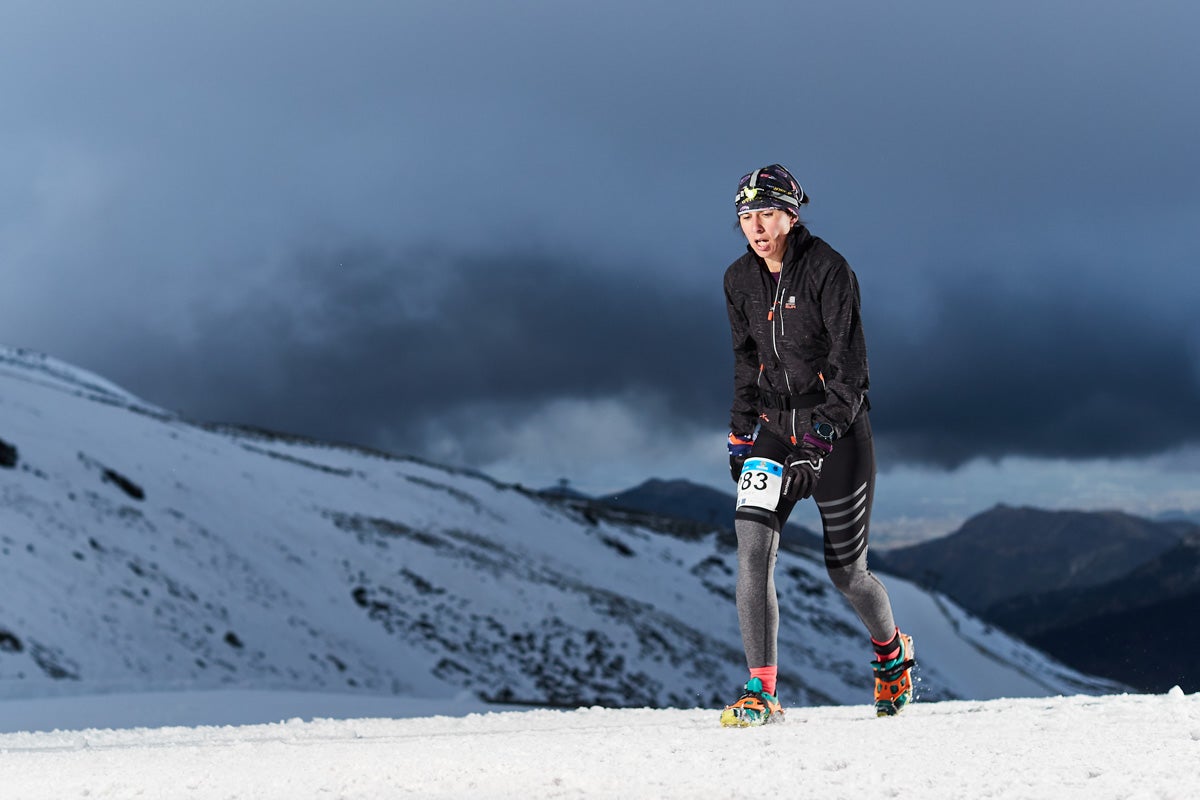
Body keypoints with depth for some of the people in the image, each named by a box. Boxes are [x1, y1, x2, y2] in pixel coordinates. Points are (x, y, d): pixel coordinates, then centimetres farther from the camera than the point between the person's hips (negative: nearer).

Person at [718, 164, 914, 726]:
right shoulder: (740, 280, 7)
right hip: (773, 426, 4)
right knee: (751, 547, -17)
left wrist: (830, 422, -28)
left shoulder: (828, 269, -11)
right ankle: (761, 692, -15)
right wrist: (740, 433, 12)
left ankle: (892, 653, 37)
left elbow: (848, 353, -17)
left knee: (846, 572, 5)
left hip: (837, 426, -4)